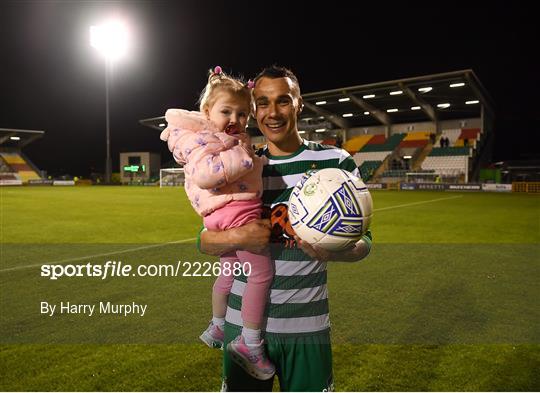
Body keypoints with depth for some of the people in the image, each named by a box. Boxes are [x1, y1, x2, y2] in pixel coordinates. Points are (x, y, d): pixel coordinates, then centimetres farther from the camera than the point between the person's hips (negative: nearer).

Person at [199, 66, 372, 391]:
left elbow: (362, 240, -3)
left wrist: (333, 250, -25)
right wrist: (236, 237, -18)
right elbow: (205, 240, 4)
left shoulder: (336, 162, -4)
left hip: (307, 326, -1)